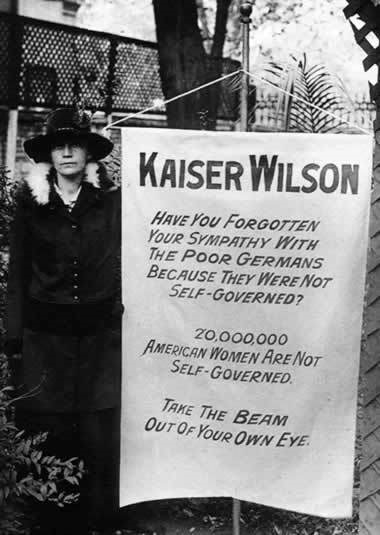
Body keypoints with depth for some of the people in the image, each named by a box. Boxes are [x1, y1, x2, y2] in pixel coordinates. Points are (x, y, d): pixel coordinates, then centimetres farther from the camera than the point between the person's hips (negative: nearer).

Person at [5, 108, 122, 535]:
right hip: (45, 335, 1)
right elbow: (18, 273, 5)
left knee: (99, 433, 2)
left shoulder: (112, 200, 1)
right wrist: (14, 335, 1)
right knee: (48, 433, 5)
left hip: (101, 334, 0)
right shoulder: (30, 202, 3)